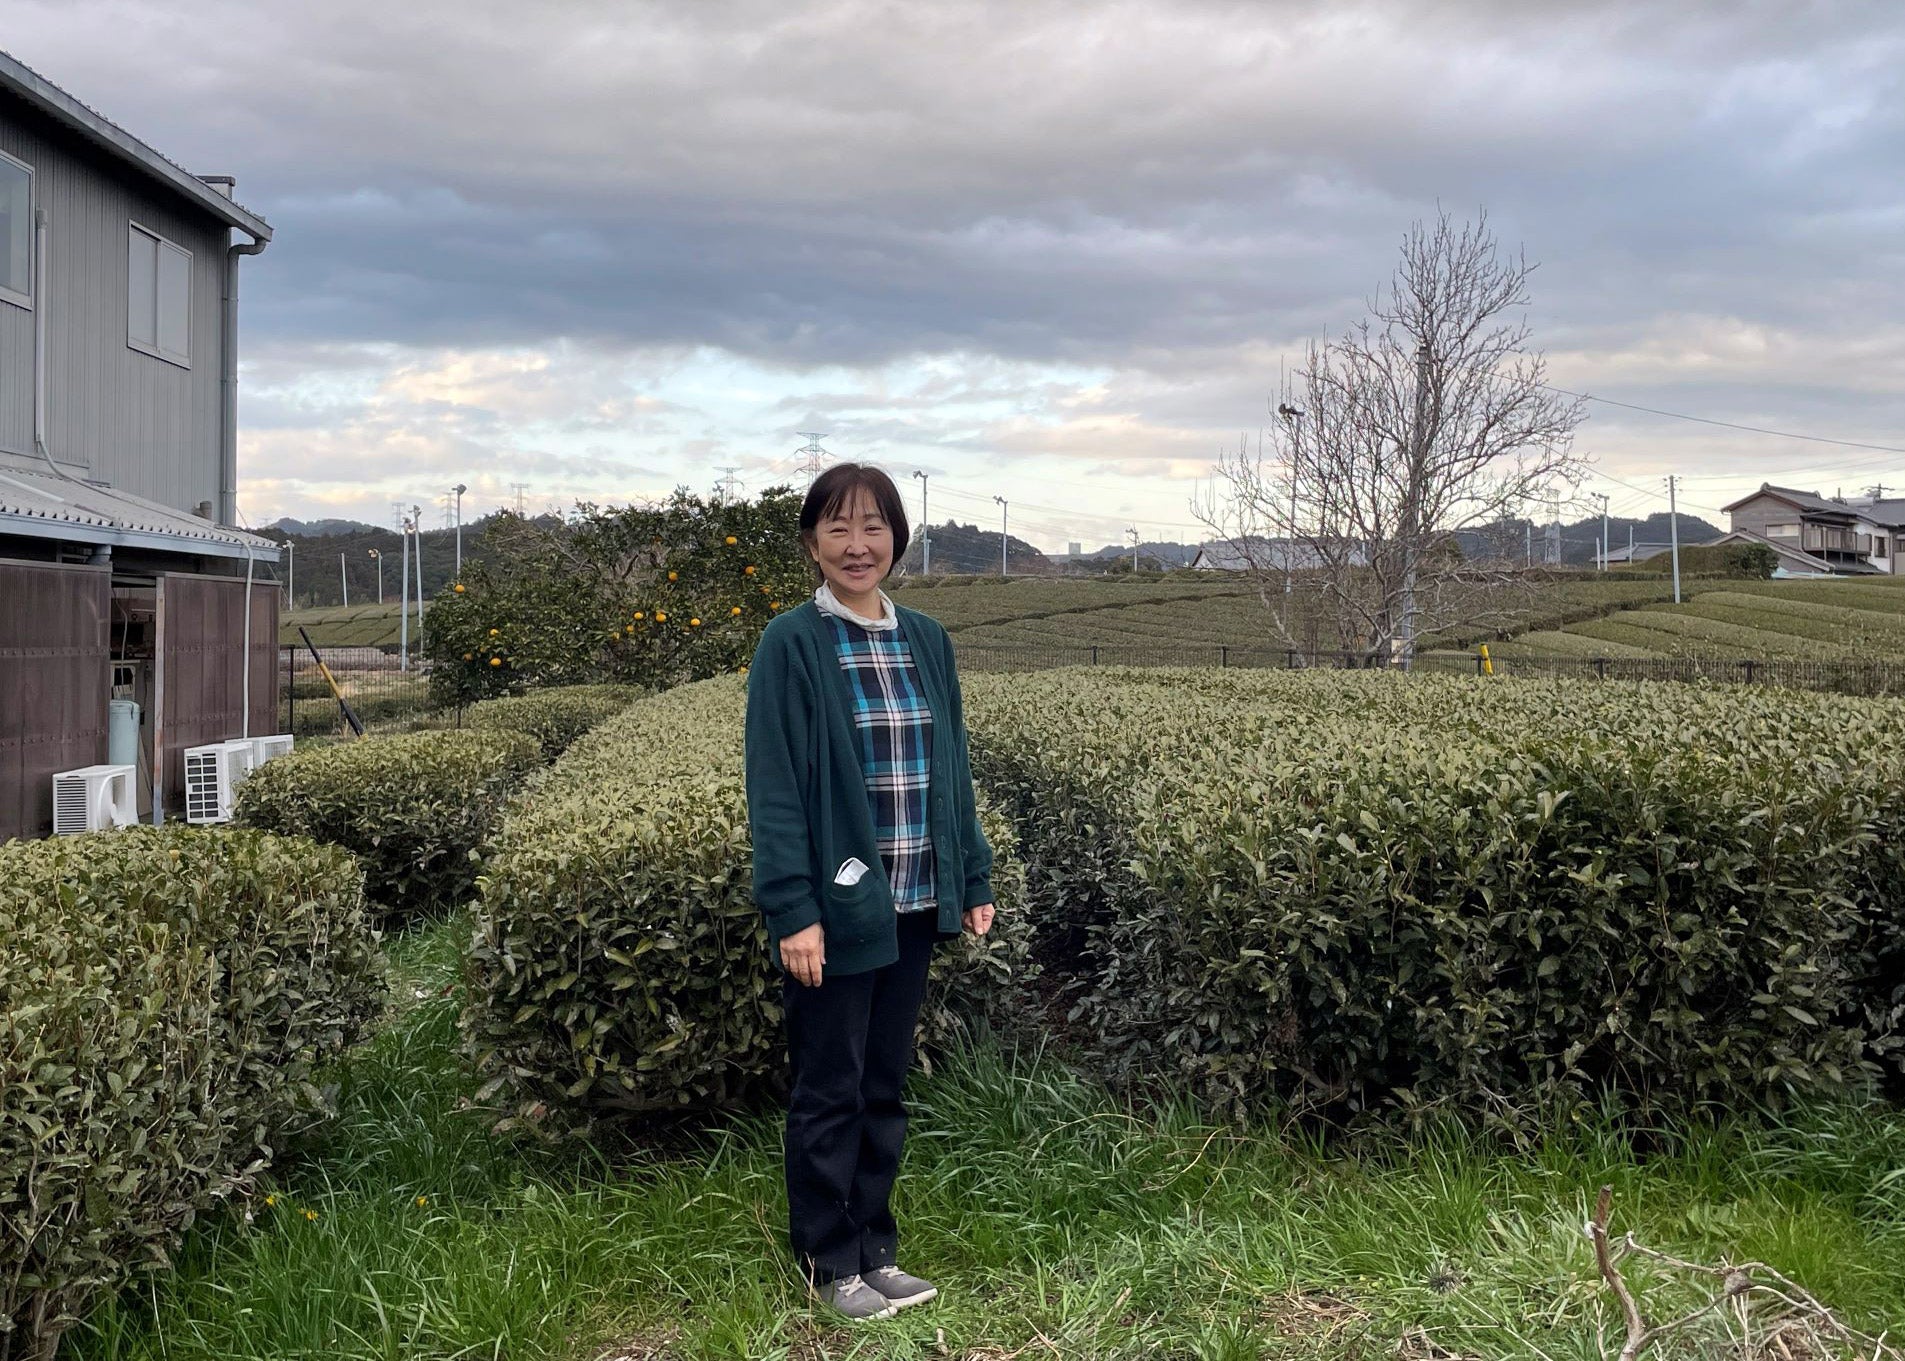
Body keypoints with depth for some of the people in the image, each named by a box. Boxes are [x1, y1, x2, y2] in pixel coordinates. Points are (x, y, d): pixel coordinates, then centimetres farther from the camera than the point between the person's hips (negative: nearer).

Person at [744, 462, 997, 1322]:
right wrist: (793, 910, -19)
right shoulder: (791, 644, -10)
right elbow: (773, 785, -13)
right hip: (836, 909, -5)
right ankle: (831, 1265, 24)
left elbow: (952, 769, 12)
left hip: (915, 906, 5)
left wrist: (974, 879, 10)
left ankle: (875, 1250, 30)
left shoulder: (925, 641, 7)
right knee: (831, 1092, 8)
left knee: (885, 1087, 16)